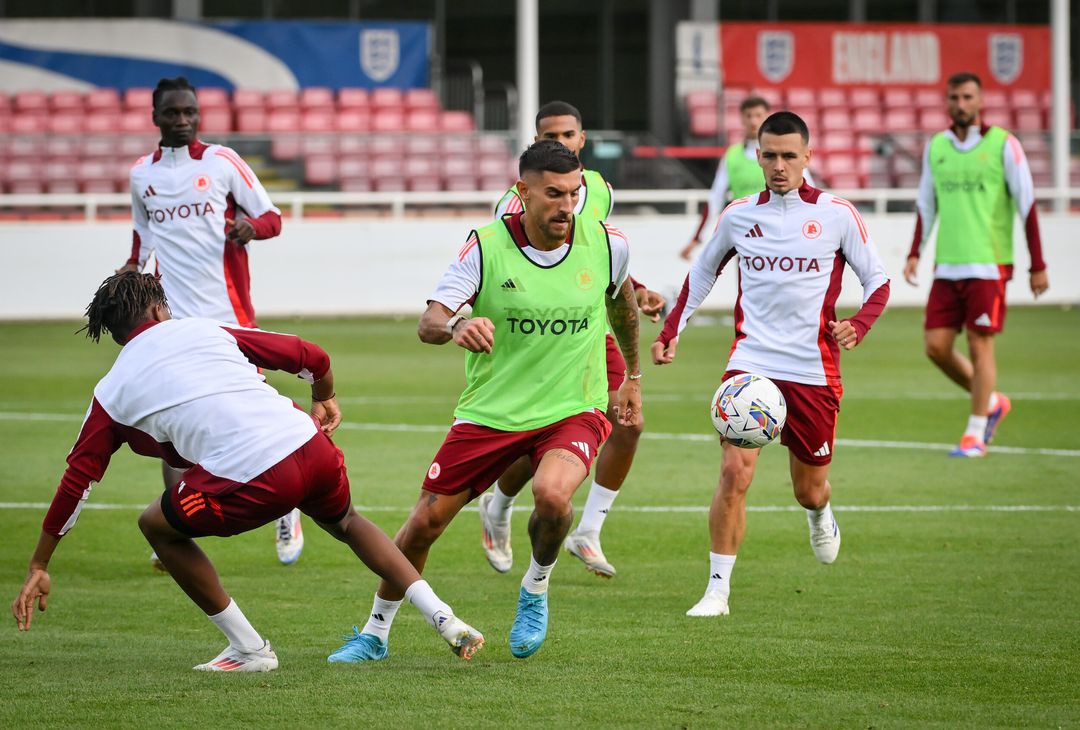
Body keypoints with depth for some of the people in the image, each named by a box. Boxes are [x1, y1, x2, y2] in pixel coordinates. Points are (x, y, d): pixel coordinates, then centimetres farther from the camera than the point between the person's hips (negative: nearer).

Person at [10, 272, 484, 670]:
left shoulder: (112, 392, 15)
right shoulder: (206, 332, 21)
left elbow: (77, 480, 17)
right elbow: (312, 358, 20)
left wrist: (38, 568, 24)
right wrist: (324, 401, 42)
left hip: (251, 482, -4)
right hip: (310, 446, 4)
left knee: (157, 526, 21)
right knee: (346, 524, 36)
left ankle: (249, 649, 20)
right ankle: (446, 621, 27)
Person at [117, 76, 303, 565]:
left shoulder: (222, 162, 0)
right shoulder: (142, 174, 11)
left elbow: (271, 216, 2)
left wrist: (251, 226, -20)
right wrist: (133, 267, 10)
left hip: (227, 312, -3)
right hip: (171, 316, 3)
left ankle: (285, 511, 21)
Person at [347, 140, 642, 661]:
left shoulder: (607, 245, -5)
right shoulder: (485, 247, -12)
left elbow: (622, 300, 18)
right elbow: (429, 323, -20)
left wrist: (633, 377, 26)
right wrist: (455, 328, -44)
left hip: (573, 410, 0)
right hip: (488, 413, 0)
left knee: (551, 493, -31)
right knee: (425, 522, 2)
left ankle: (536, 588, 1)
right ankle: (376, 633, 25)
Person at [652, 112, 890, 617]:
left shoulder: (836, 214, -3)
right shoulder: (739, 215, 4)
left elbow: (877, 280, 4)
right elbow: (702, 273, 21)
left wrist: (857, 325, -15)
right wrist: (671, 331, 12)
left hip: (813, 370, 0)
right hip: (750, 362, 0)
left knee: (809, 488, 11)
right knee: (734, 472, -18)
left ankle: (820, 516, 50)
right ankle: (718, 589, -10)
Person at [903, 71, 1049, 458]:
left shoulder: (1003, 145, -4)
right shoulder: (935, 147, 10)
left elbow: (1027, 206, -3)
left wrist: (1038, 265, -6)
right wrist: (915, 254, 7)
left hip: (988, 265, -5)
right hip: (947, 266, 5)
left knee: (979, 345, -5)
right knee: (936, 346, 1)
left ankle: (976, 434, 5)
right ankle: (991, 403, 23)